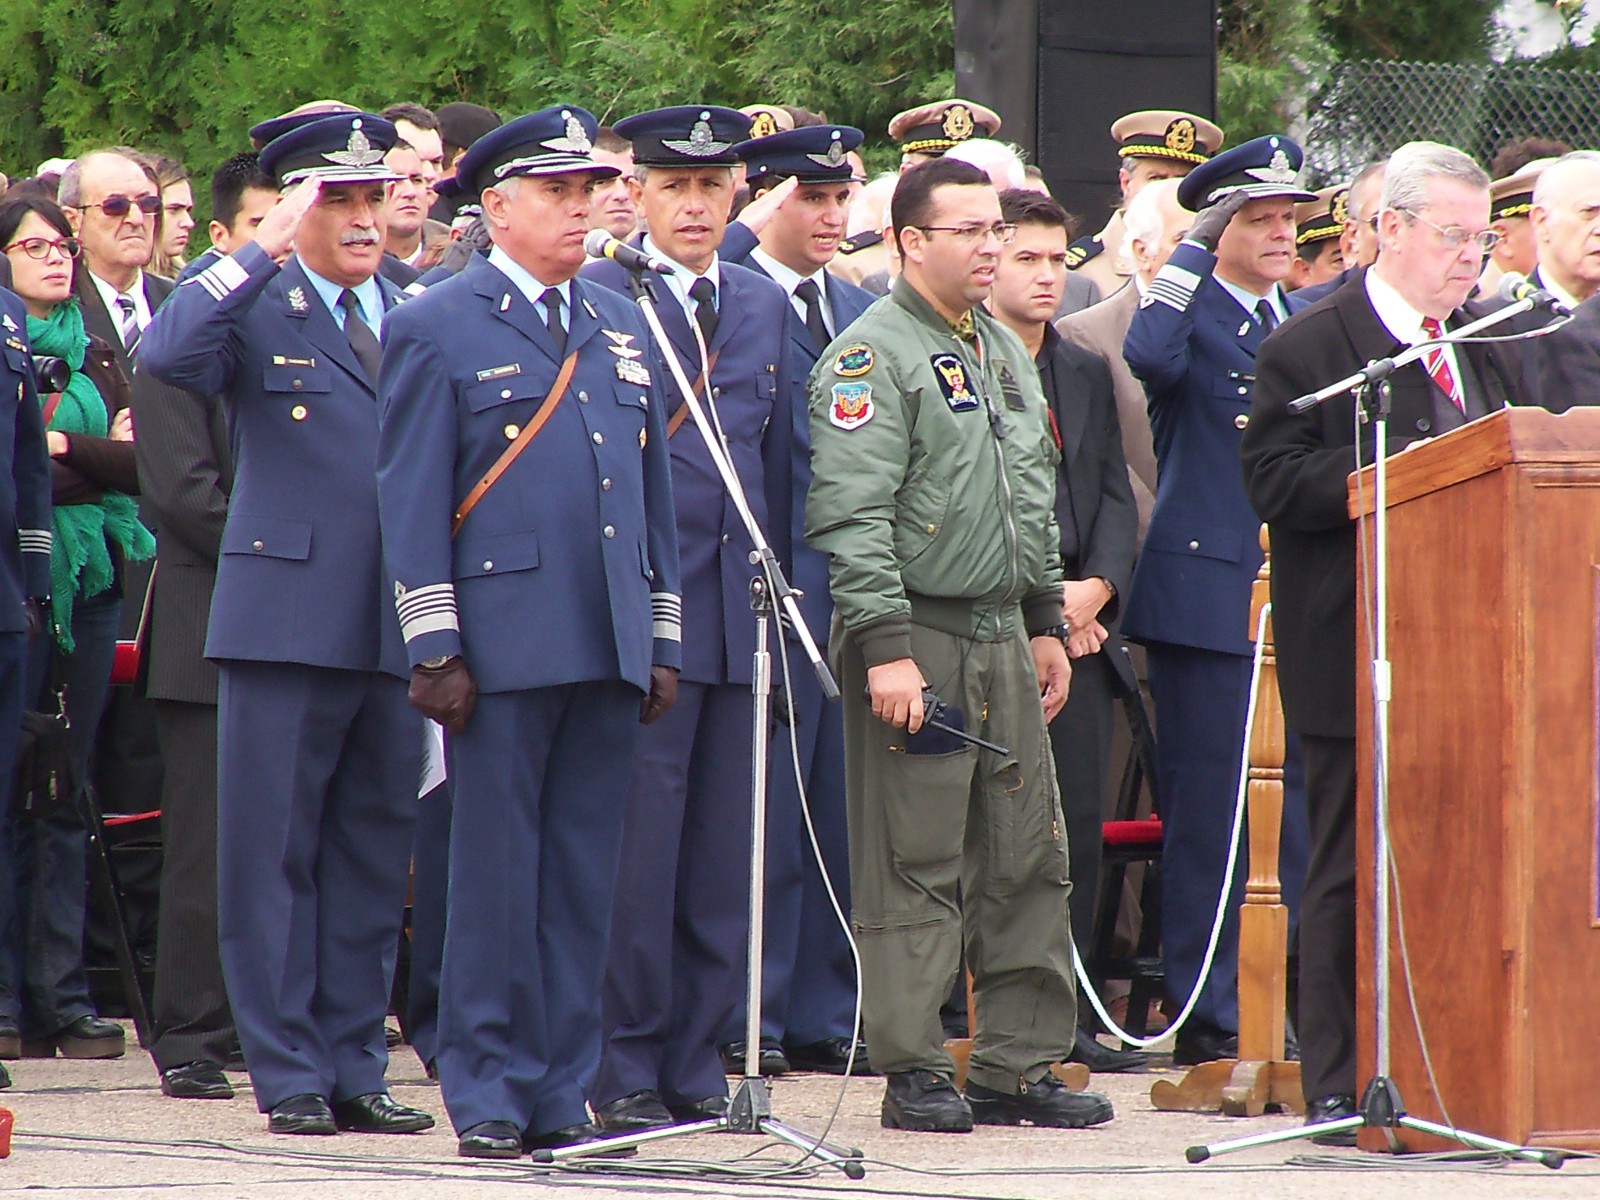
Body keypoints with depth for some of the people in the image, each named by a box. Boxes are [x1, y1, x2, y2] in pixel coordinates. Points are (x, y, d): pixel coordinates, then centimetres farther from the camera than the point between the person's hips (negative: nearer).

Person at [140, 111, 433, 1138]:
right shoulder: (253, 306, 0)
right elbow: (167, 356, -21)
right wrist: (266, 249, -22)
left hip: (396, 627, 4)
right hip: (288, 620, -4)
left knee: (375, 860, 8)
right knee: (275, 855, -1)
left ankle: (356, 1070, 15)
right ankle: (290, 1075, 5)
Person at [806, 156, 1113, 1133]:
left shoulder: (1007, 353, 16)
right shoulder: (873, 356, -10)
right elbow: (853, 519, -16)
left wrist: (1046, 622, 19)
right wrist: (886, 647, -22)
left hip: (1003, 638, 8)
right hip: (918, 638, -8)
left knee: (1029, 860, 8)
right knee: (917, 868, -4)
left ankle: (1021, 1064, 14)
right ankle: (916, 1076, 1)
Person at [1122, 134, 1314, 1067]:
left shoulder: (1302, 322, 17)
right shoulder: (1190, 315, -3)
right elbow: (1149, 356, -28)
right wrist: (1192, 250, -20)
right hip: (1206, 594, -6)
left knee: (1294, 805, 8)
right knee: (1208, 810, -3)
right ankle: (1208, 1019, 2)